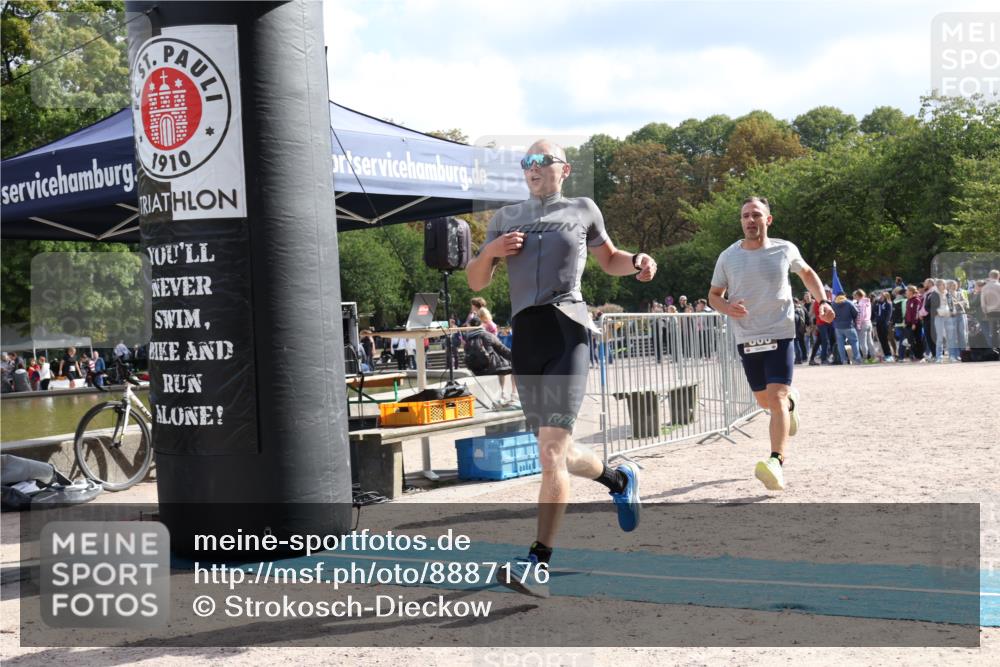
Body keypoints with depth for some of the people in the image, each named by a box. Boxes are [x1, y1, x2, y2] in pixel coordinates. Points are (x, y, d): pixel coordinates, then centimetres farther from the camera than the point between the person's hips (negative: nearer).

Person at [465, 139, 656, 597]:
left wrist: (637, 262, 3)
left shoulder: (582, 210, 13)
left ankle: (538, 564, -20)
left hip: (566, 330, -5)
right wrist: (490, 251, -1)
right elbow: (475, 282, 19)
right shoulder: (506, 218, 20)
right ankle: (619, 478, 42)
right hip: (524, 336, 5)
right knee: (556, 453, 12)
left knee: (552, 451, -18)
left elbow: (609, 260, 25)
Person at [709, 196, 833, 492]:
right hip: (747, 338, 3)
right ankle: (792, 400, 51)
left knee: (776, 398, -18)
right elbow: (714, 294, 10)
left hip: (780, 334, -3)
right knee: (764, 400, 16)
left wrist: (822, 301, 4)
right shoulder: (728, 257, -1)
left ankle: (776, 463, -22)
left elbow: (807, 273, 18)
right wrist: (727, 307, -12)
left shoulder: (785, 250, -2)